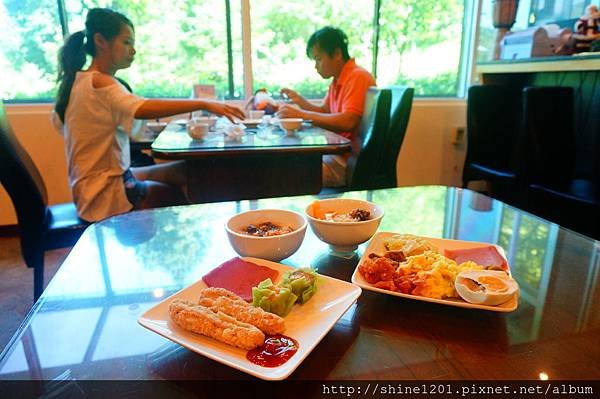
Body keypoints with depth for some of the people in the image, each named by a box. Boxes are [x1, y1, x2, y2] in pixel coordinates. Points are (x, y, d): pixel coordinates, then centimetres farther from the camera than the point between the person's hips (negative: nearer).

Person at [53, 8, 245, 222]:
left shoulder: (82, 81, 10)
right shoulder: (100, 83, -20)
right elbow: (142, 109, -38)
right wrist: (203, 104, -40)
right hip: (106, 195, -9)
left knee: (187, 170, 10)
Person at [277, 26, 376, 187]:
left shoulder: (357, 77, -13)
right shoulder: (337, 80, 15)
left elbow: (348, 122, -25)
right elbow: (324, 112, 22)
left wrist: (301, 114, -21)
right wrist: (298, 100, 4)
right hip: (338, 152, 10)